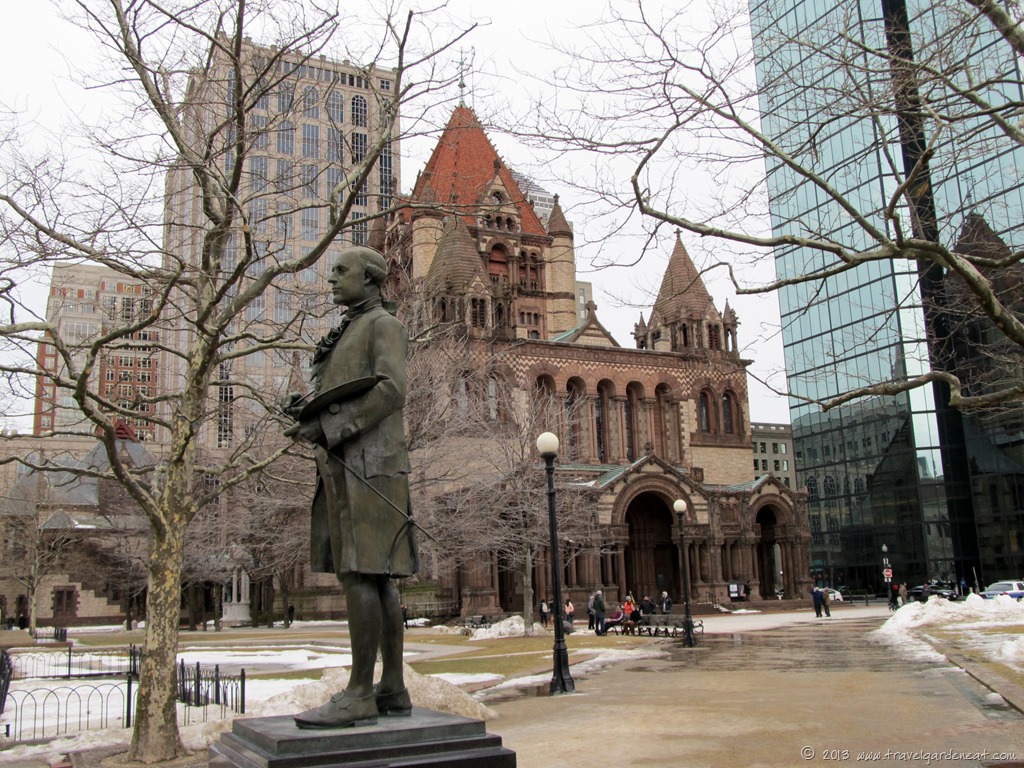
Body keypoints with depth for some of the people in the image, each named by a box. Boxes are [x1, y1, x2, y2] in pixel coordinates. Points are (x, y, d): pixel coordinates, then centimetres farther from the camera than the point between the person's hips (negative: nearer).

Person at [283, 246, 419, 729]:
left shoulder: (384, 323, -1)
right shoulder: (348, 336, 27)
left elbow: (391, 392, -15)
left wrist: (328, 429, -18)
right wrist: (305, 415, 3)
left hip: (367, 463, -9)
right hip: (346, 466, 9)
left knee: (359, 572, -14)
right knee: (376, 577, 5)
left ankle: (359, 696, -12)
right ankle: (393, 689, 7)